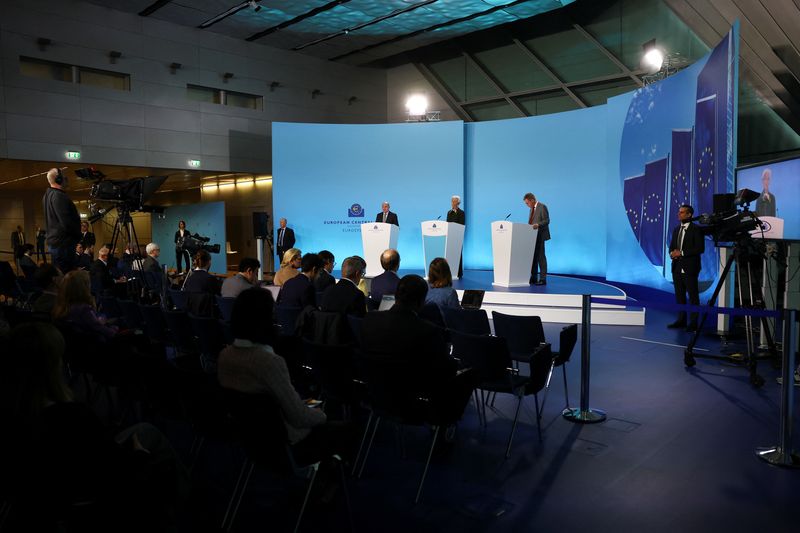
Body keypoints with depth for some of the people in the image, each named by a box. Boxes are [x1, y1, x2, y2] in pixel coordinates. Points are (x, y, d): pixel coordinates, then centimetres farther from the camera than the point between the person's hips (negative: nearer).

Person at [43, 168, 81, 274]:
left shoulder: (47, 195, 15)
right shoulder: (58, 196, -16)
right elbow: (67, 222, -21)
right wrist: (78, 235, -6)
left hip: (53, 241, 10)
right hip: (63, 243, -10)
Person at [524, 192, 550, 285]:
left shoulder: (542, 207, -8)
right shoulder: (532, 208, 18)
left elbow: (546, 221, -14)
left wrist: (538, 225, -29)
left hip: (539, 236, -8)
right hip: (533, 236, 9)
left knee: (540, 257, -7)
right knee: (533, 257, 9)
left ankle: (543, 279, -4)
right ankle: (533, 278, 14)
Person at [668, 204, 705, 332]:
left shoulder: (696, 229, -7)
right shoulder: (676, 229, 14)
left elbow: (700, 248, -14)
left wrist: (682, 253, -17)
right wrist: (672, 253, -5)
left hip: (689, 268, -7)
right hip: (677, 267, 7)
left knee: (693, 296, 0)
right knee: (679, 295, 11)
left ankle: (693, 323, 4)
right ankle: (681, 320, 18)